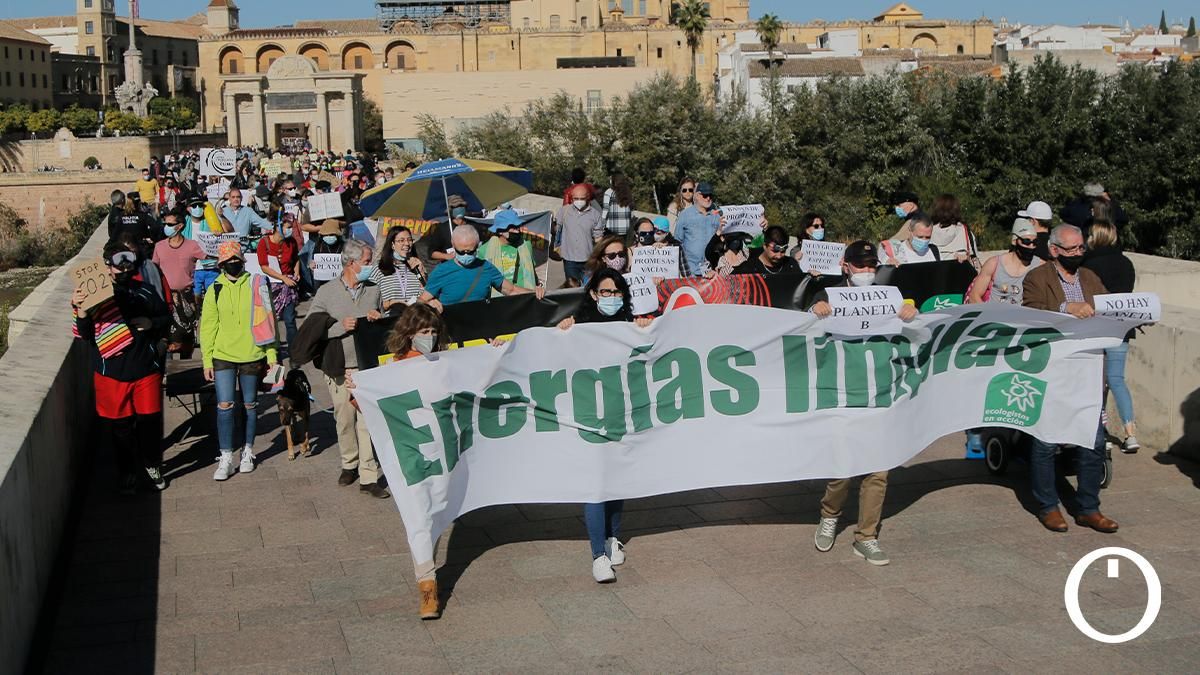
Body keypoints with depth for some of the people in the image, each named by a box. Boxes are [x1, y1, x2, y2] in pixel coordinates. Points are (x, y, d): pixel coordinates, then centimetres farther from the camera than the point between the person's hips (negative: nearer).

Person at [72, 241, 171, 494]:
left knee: (150, 421, 6)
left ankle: (152, 466, 30)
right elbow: (84, 335, -11)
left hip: (146, 371, 1)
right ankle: (128, 472, 27)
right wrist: (80, 310, -29)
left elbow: (166, 319, 14)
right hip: (111, 374, -1)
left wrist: (151, 323, -8)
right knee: (120, 426, 9)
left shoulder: (145, 292, 2)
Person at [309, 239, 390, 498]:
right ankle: (349, 464, 30)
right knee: (344, 420, 9)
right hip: (339, 369, -1)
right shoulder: (326, 292, -1)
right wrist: (340, 327, -16)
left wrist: (378, 319, -2)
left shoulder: (374, 290, 9)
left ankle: (368, 477, -2)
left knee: (368, 420, -5)